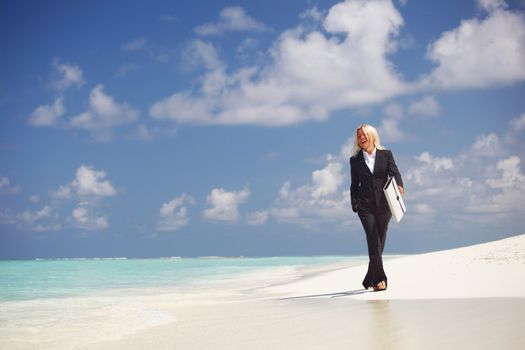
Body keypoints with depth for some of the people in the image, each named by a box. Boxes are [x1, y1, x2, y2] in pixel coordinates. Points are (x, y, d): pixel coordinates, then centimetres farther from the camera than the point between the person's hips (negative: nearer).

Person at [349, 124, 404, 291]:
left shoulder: (386, 154, 7)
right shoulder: (355, 160, 9)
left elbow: (394, 172, -5)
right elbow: (354, 184, 12)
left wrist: (399, 185, -25)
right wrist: (354, 204, 4)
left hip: (383, 204, 1)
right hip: (365, 205, -1)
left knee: (379, 241, 4)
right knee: (374, 240, -14)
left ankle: (369, 280, 18)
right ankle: (380, 279, -18)